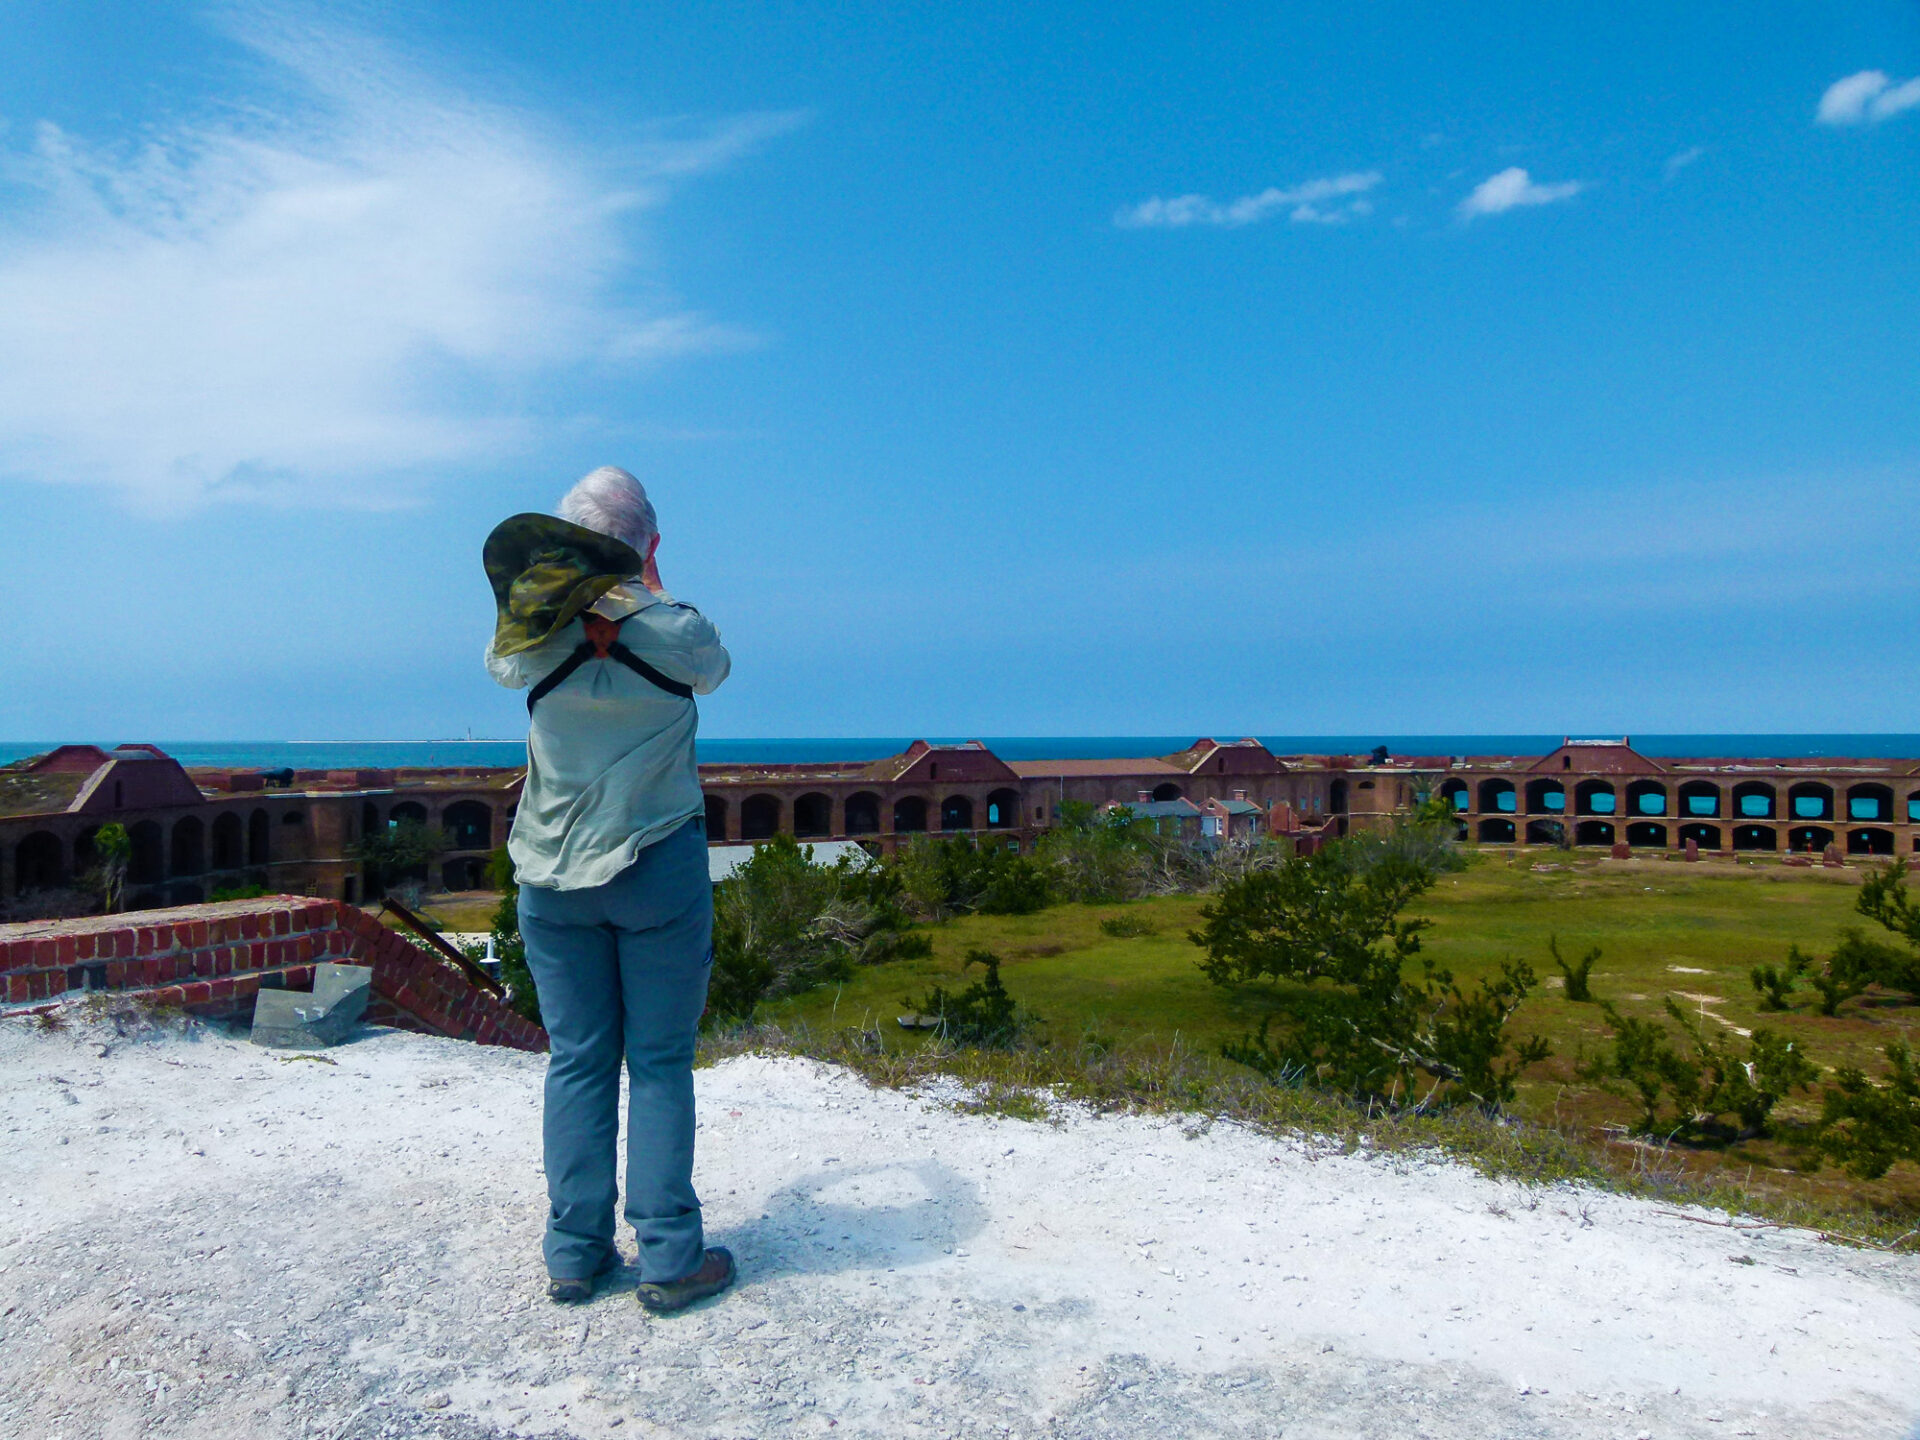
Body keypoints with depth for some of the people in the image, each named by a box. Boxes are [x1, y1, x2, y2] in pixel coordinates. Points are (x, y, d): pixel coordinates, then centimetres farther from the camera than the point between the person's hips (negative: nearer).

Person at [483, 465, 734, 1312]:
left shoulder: (532, 641, -4)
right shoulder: (675, 632, -10)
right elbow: (715, 667, 13)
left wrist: (571, 593, 16)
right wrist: (649, 595, 18)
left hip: (553, 876, 3)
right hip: (658, 868, -2)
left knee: (576, 1061, 11)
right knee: (660, 1061, 5)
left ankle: (573, 1256, 19)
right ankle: (668, 1258, 11)